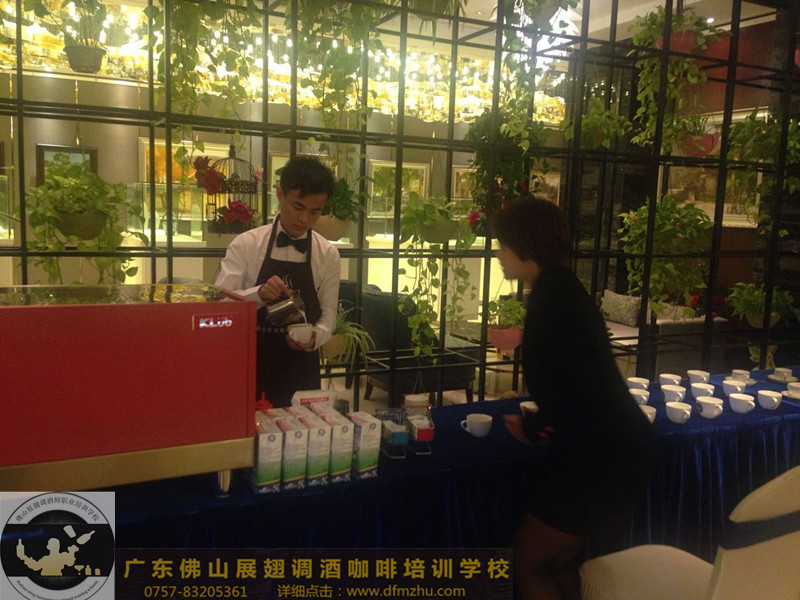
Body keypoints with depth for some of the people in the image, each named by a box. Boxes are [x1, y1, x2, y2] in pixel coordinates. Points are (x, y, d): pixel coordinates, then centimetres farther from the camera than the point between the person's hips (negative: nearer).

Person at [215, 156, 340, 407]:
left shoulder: (328, 254, -1)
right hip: (250, 367, -1)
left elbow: (328, 313, 3)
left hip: (300, 370, 1)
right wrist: (258, 293, -28)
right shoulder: (245, 244, -6)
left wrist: (314, 338, -17)